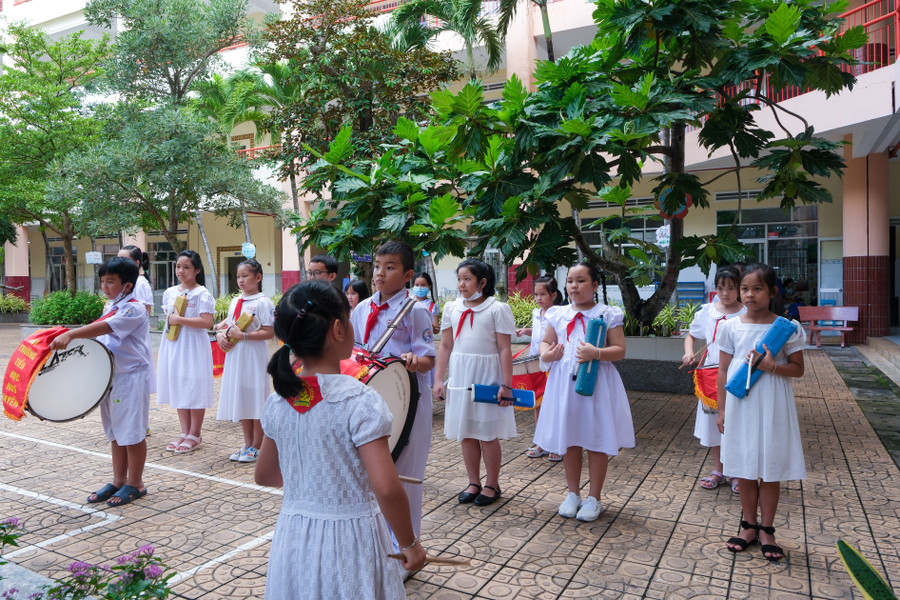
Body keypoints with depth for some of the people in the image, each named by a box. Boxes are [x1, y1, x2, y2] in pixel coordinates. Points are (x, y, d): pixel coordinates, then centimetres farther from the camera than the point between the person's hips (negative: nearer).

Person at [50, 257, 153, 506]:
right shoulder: (110, 307, 12)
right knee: (115, 432, 16)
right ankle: (118, 481, 27)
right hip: (111, 376, 9)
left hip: (131, 377, -9)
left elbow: (104, 327, -31)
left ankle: (135, 483, 14)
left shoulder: (133, 309, -16)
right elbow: (102, 337, 19)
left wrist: (70, 334, -41)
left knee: (132, 432, 1)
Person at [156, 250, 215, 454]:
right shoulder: (170, 293, 11)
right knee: (178, 388, 11)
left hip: (193, 346, -7)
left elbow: (207, 322, -19)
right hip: (173, 345, 7)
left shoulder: (202, 294, -9)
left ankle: (195, 435, 10)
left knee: (194, 389, -1)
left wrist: (180, 320, -19)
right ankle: (185, 432, 22)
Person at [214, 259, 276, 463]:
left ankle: (256, 447, 12)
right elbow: (227, 322, 21)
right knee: (241, 400, 13)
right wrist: (220, 334, 0)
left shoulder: (263, 303, -10)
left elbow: (269, 333, -15)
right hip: (234, 356, 8)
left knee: (256, 402, 0)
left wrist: (243, 335, -21)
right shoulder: (235, 301, 12)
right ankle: (247, 444, 25)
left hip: (254, 358, -8)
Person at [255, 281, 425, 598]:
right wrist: (410, 544, -10)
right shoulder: (360, 401, -22)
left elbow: (265, 475, 9)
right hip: (350, 539, -5)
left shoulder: (277, 401, -4)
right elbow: (386, 489, -24)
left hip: (293, 538, 5)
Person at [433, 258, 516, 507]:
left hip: (487, 377, -4)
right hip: (460, 377, 5)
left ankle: (492, 484, 19)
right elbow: (445, 346, 9)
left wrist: (506, 385, -12)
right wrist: (438, 379, 4)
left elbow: (504, 349, -9)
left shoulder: (497, 309, -6)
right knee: (466, 433, 10)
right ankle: (473, 482, 25)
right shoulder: (452, 308, 7)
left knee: (487, 434, 3)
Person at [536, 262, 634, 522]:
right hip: (564, 382, 4)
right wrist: (545, 354, -6)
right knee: (568, 440, 12)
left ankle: (594, 498, 23)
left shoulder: (608, 314, -4)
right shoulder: (559, 314, 7)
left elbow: (620, 350, -8)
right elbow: (546, 341, 17)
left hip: (596, 383, -3)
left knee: (596, 441, 6)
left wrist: (596, 353, -25)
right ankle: (573, 494, 30)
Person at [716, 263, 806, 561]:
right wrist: (722, 409, 3)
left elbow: (798, 369, 0)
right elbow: (723, 371, 4)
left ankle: (766, 529, 23)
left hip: (773, 407, -1)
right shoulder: (730, 327, -1)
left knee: (771, 469, 7)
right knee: (744, 468, 11)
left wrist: (771, 366, -19)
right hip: (740, 405, 1)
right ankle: (749, 525, 27)